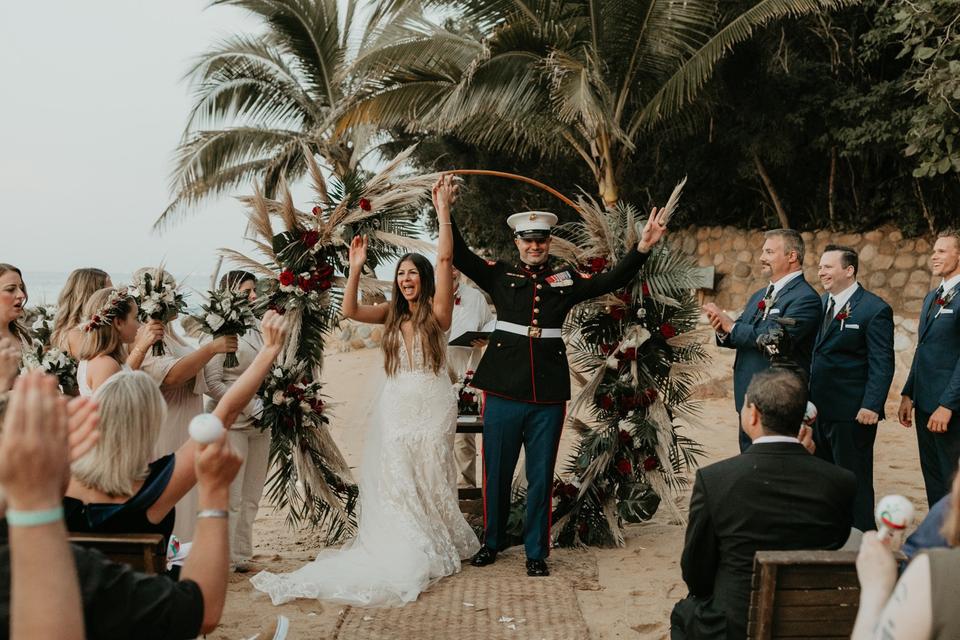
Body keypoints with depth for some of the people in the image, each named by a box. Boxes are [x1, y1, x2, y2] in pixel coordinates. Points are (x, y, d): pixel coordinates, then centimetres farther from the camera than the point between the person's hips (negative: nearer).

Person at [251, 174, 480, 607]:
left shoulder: (436, 310, -4)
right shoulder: (392, 314, 9)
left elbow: (444, 259, -15)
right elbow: (350, 311, -4)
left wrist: (443, 211, -19)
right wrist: (356, 268, -9)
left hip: (432, 405, -4)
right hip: (395, 406, 4)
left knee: (430, 477, 6)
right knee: (395, 481, 4)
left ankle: (438, 545, 20)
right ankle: (405, 549, 12)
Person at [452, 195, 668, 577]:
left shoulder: (565, 279, 10)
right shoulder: (500, 275, 6)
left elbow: (612, 281, 5)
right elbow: (459, 255, -1)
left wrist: (642, 247, -6)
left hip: (549, 391, 1)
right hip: (504, 388, -1)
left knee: (541, 475, 7)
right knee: (497, 471, 9)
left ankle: (536, 552, 18)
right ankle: (492, 542, 27)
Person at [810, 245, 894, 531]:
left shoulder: (874, 309, -10)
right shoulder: (823, 303, 12)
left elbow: (882, 365, -13)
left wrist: (871, 406, -21)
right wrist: (807, 398, 11)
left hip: (852, 413, -7)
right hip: (820, 409, 8)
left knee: (855, 481, 1)